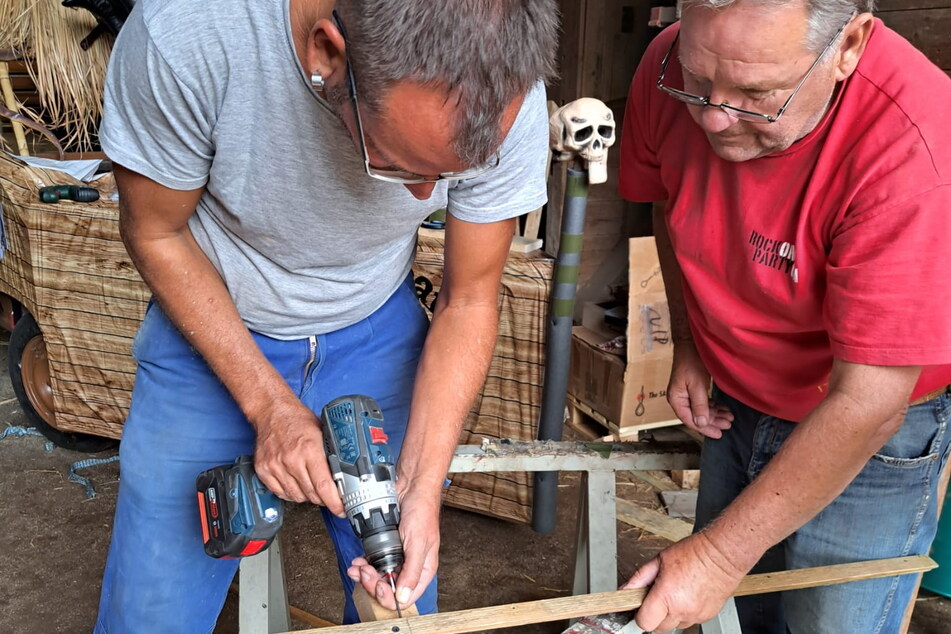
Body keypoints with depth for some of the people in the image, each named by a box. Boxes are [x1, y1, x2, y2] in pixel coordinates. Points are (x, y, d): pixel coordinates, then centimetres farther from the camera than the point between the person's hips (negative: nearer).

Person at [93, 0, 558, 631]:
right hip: (210, 324, 0)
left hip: (376, 331, 1)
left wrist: (420, 489, -19)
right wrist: (268, 404, -20)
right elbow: (155, 232, -14)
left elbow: (468, 300, -12)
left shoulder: (506, 100, -26)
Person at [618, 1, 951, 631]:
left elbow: (866, 405, -32)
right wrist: (688, 344, -3)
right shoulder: (672, 67, -19)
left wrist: (720, 555, -27)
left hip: (876, 436, -5)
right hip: (734, 397, 5)